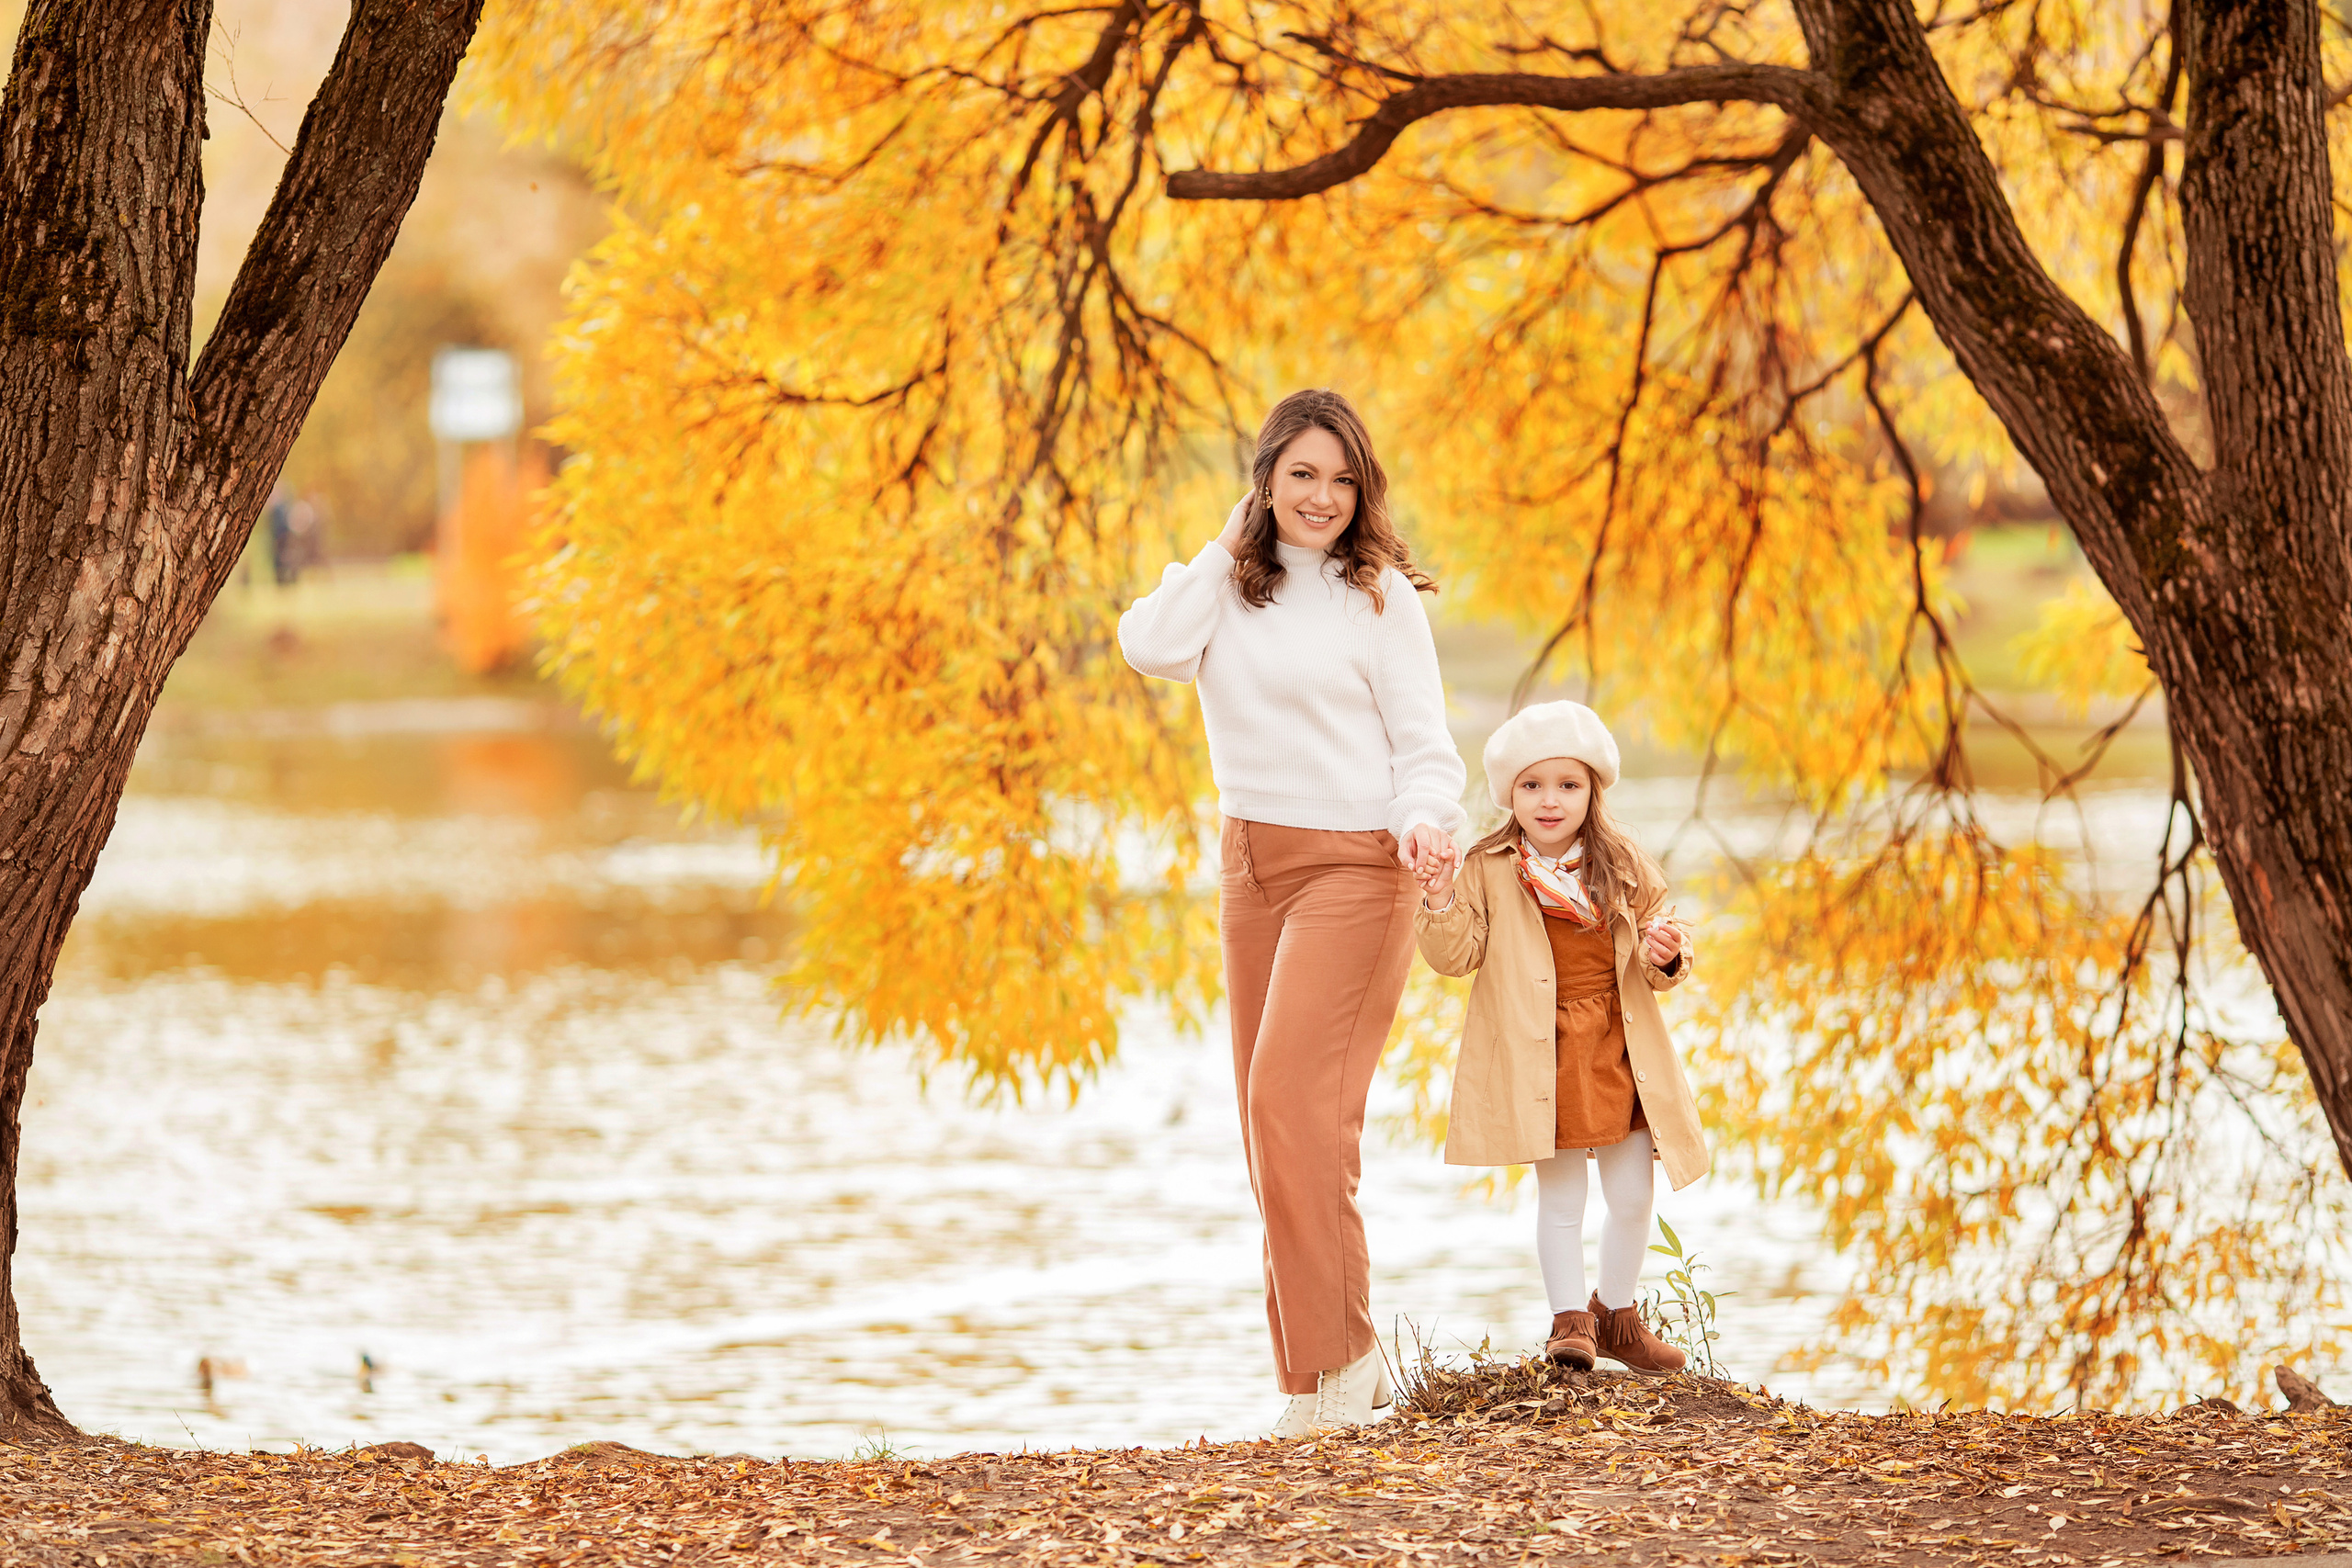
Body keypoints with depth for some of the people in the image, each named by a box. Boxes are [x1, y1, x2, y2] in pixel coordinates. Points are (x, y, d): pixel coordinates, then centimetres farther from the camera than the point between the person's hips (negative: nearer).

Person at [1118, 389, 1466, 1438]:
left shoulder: (1379, 596, -4)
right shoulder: (1229, 584, 9)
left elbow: (1425, 745, -4)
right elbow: (1152, 646, -10)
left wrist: (1426, 826, -23)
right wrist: (1231, 546, -3)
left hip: (1353, 867, -6)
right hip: (1250, 865, 6)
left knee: (1292, 1094, -17)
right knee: (1270, 1111, 5)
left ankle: (1338, 1352, -12)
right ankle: (1330, 1362, 12)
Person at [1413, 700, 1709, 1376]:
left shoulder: (1624, 865, 3)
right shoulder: (1488, 870, -3)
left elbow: (1662, 948, 10)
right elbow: (1457, 954, -5)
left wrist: (1666, 956, -13)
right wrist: (1440, 898, -21)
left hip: (1617, 1050, 3)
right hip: (1539, 1059, -3)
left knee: (1632, 1195, 10)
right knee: (1559, 1198, 2)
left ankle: (1615, 1310, 29)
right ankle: (1570, 1318, 14)